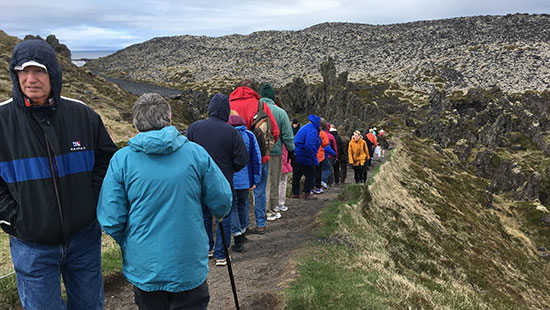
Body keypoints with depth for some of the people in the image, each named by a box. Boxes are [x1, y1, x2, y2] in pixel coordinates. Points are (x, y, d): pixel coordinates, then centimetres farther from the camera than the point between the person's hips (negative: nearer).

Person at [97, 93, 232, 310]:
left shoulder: (122, 159, -10)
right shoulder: (196, 153, -9)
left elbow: (110, 220, -9)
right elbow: (222, 204, -4)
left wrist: (128, 246, 12)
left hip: (143, 269, 1)